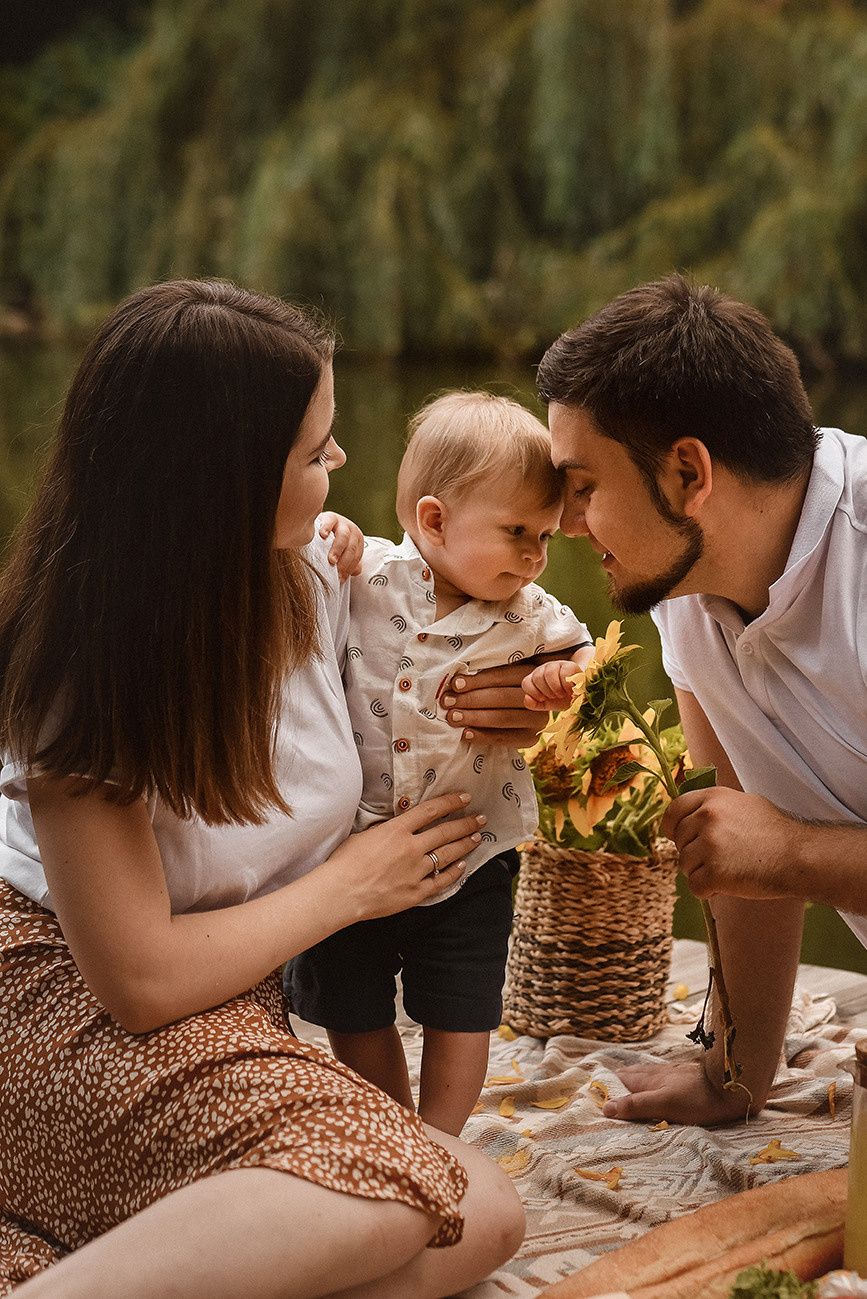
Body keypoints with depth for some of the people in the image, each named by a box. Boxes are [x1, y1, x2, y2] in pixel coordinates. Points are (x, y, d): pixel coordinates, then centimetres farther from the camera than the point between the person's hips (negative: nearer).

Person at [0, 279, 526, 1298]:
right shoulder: (85, 668, -21)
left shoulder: (318, 571, -4)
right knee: (396, 1194, -31)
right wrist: (349, 884, -11)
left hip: (227, 1006, 8)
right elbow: (140, 980, -22)